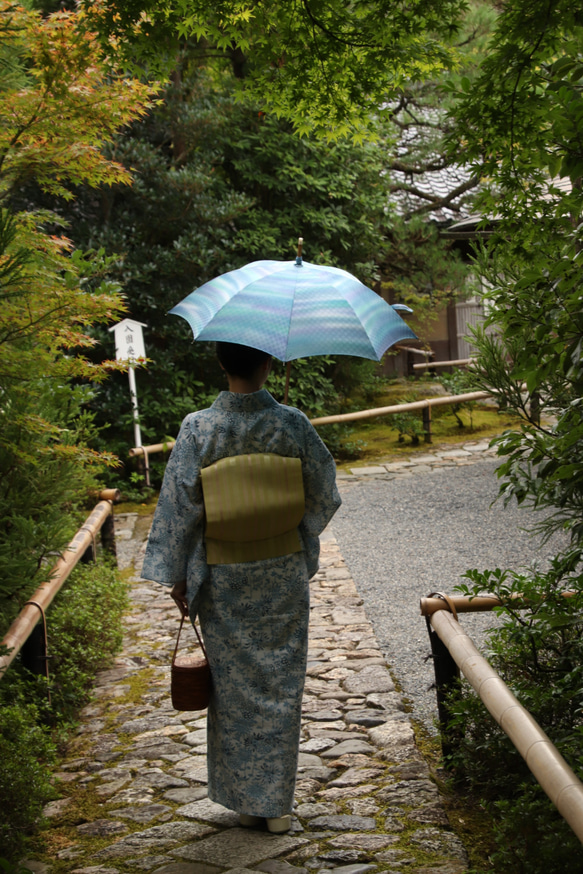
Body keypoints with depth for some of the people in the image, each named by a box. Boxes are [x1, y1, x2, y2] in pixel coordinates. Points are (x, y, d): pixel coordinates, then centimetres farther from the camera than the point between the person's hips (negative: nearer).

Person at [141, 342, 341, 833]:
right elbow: (323, 497, 0)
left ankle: (243, 801, 22)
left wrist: (175, 575, 0)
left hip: (223, 577, 0)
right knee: (280, 685, 10)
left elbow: (180, 505, -8)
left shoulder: (199, 428, -11)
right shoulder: (292, 424, -8)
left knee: (234, 685, 12)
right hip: (284, 572, 0)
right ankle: (276, 805, 16)